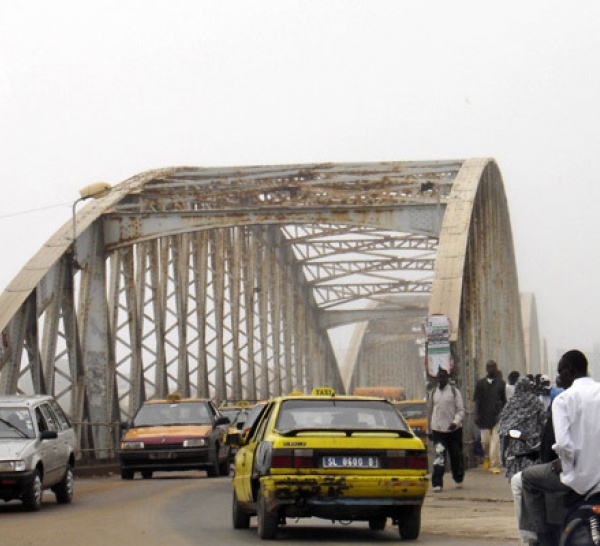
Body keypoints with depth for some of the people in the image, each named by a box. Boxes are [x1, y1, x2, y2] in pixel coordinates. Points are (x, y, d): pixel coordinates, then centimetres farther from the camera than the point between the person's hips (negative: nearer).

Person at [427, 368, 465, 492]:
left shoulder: (454, 391, 1)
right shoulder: (433, 393, 10)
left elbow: (461, 410, -2)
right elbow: (429, 412, 17)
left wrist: (455, 422, -20)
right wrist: (429, 430, 16)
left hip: (454, 429, -1)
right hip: (438, 429, 1)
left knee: (456, 456, 9)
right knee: (439, 457, -12)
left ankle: (458, 479, 30)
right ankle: (437, 484, -16)